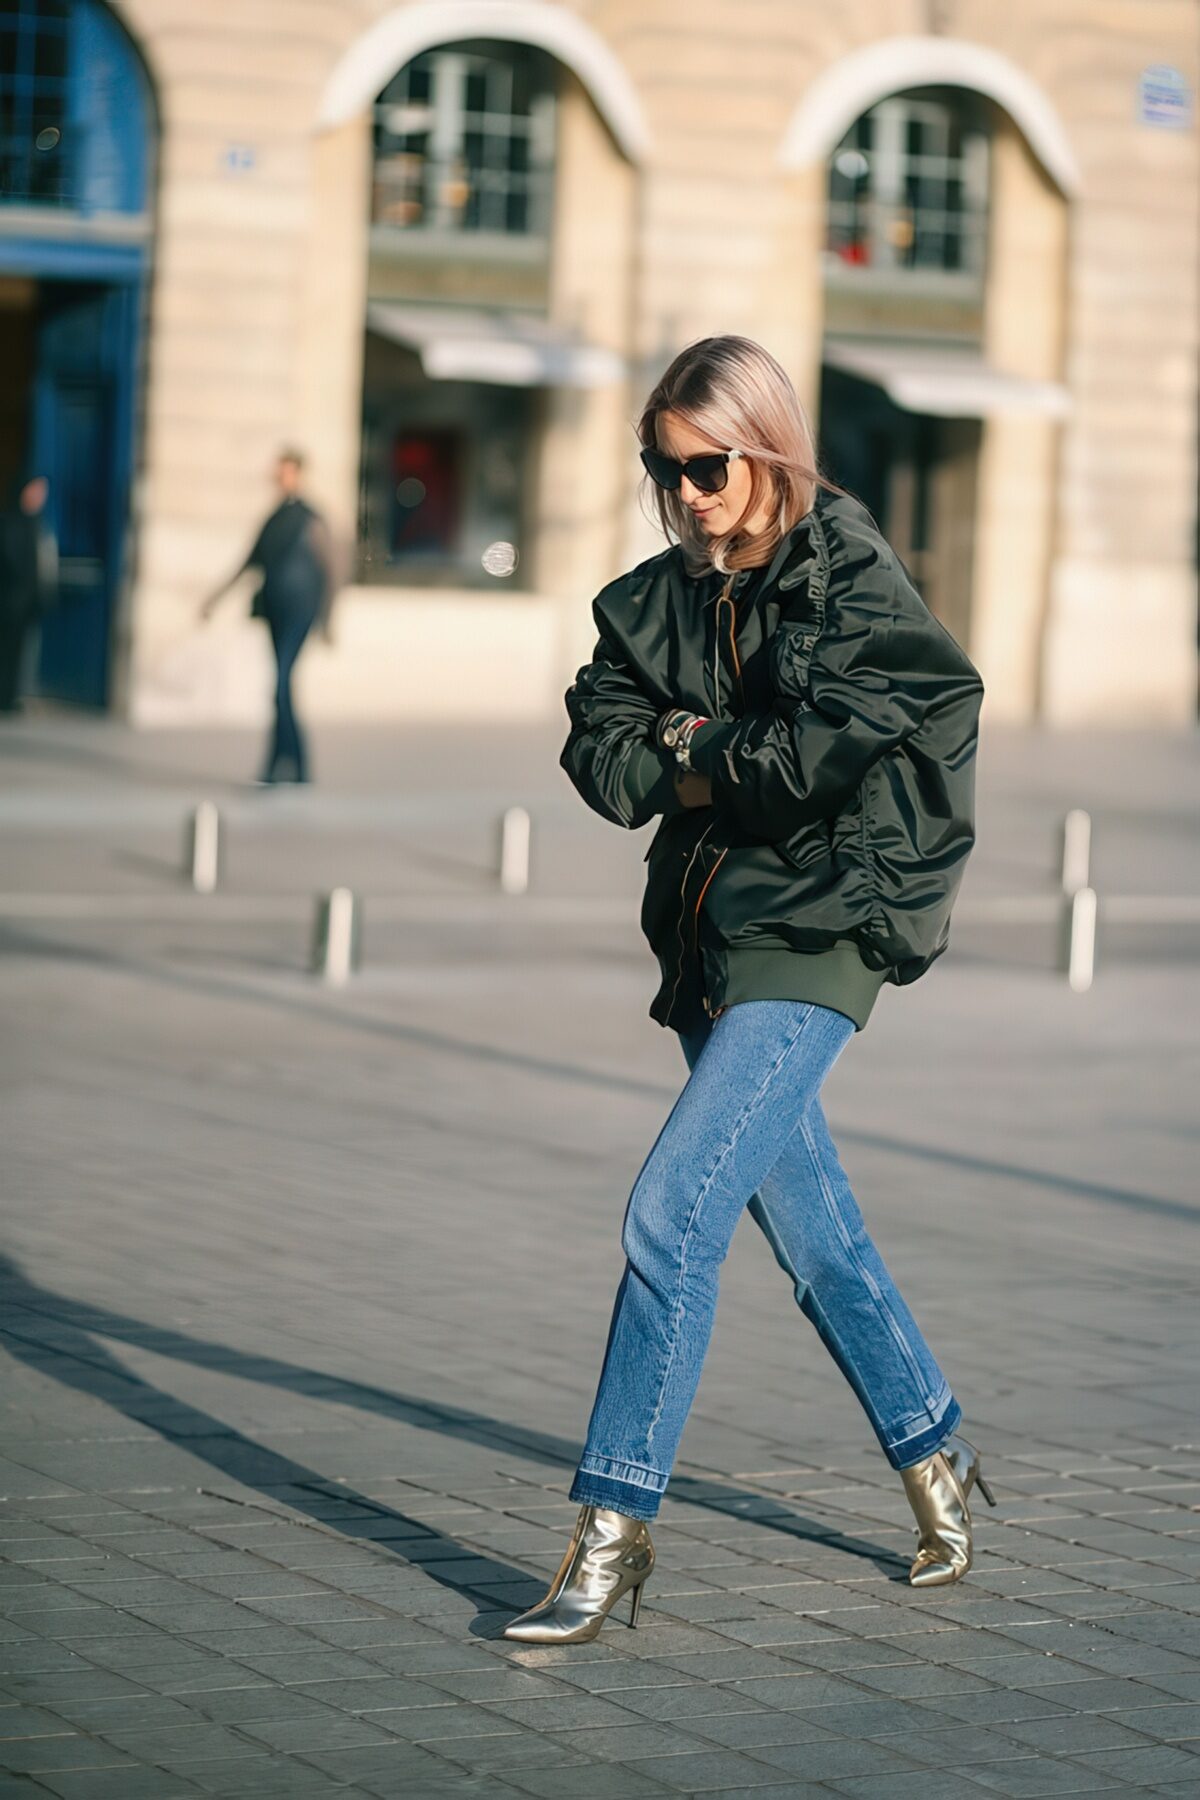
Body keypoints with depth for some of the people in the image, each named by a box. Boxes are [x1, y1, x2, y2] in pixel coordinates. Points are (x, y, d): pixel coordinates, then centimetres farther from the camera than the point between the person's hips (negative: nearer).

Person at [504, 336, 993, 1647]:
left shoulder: (853, 580, -11)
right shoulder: (659, 595, 9)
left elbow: (830, 749, -22)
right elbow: (601, 759, 1)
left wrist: (698, 753, -7)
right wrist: (733, 759, -13)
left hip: (814, 943, -7)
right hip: (710, 935, 8)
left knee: (673, 1213, -17)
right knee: (812, 1231, 17)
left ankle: (614, 1525, -12)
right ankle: (935, 1456, 37)